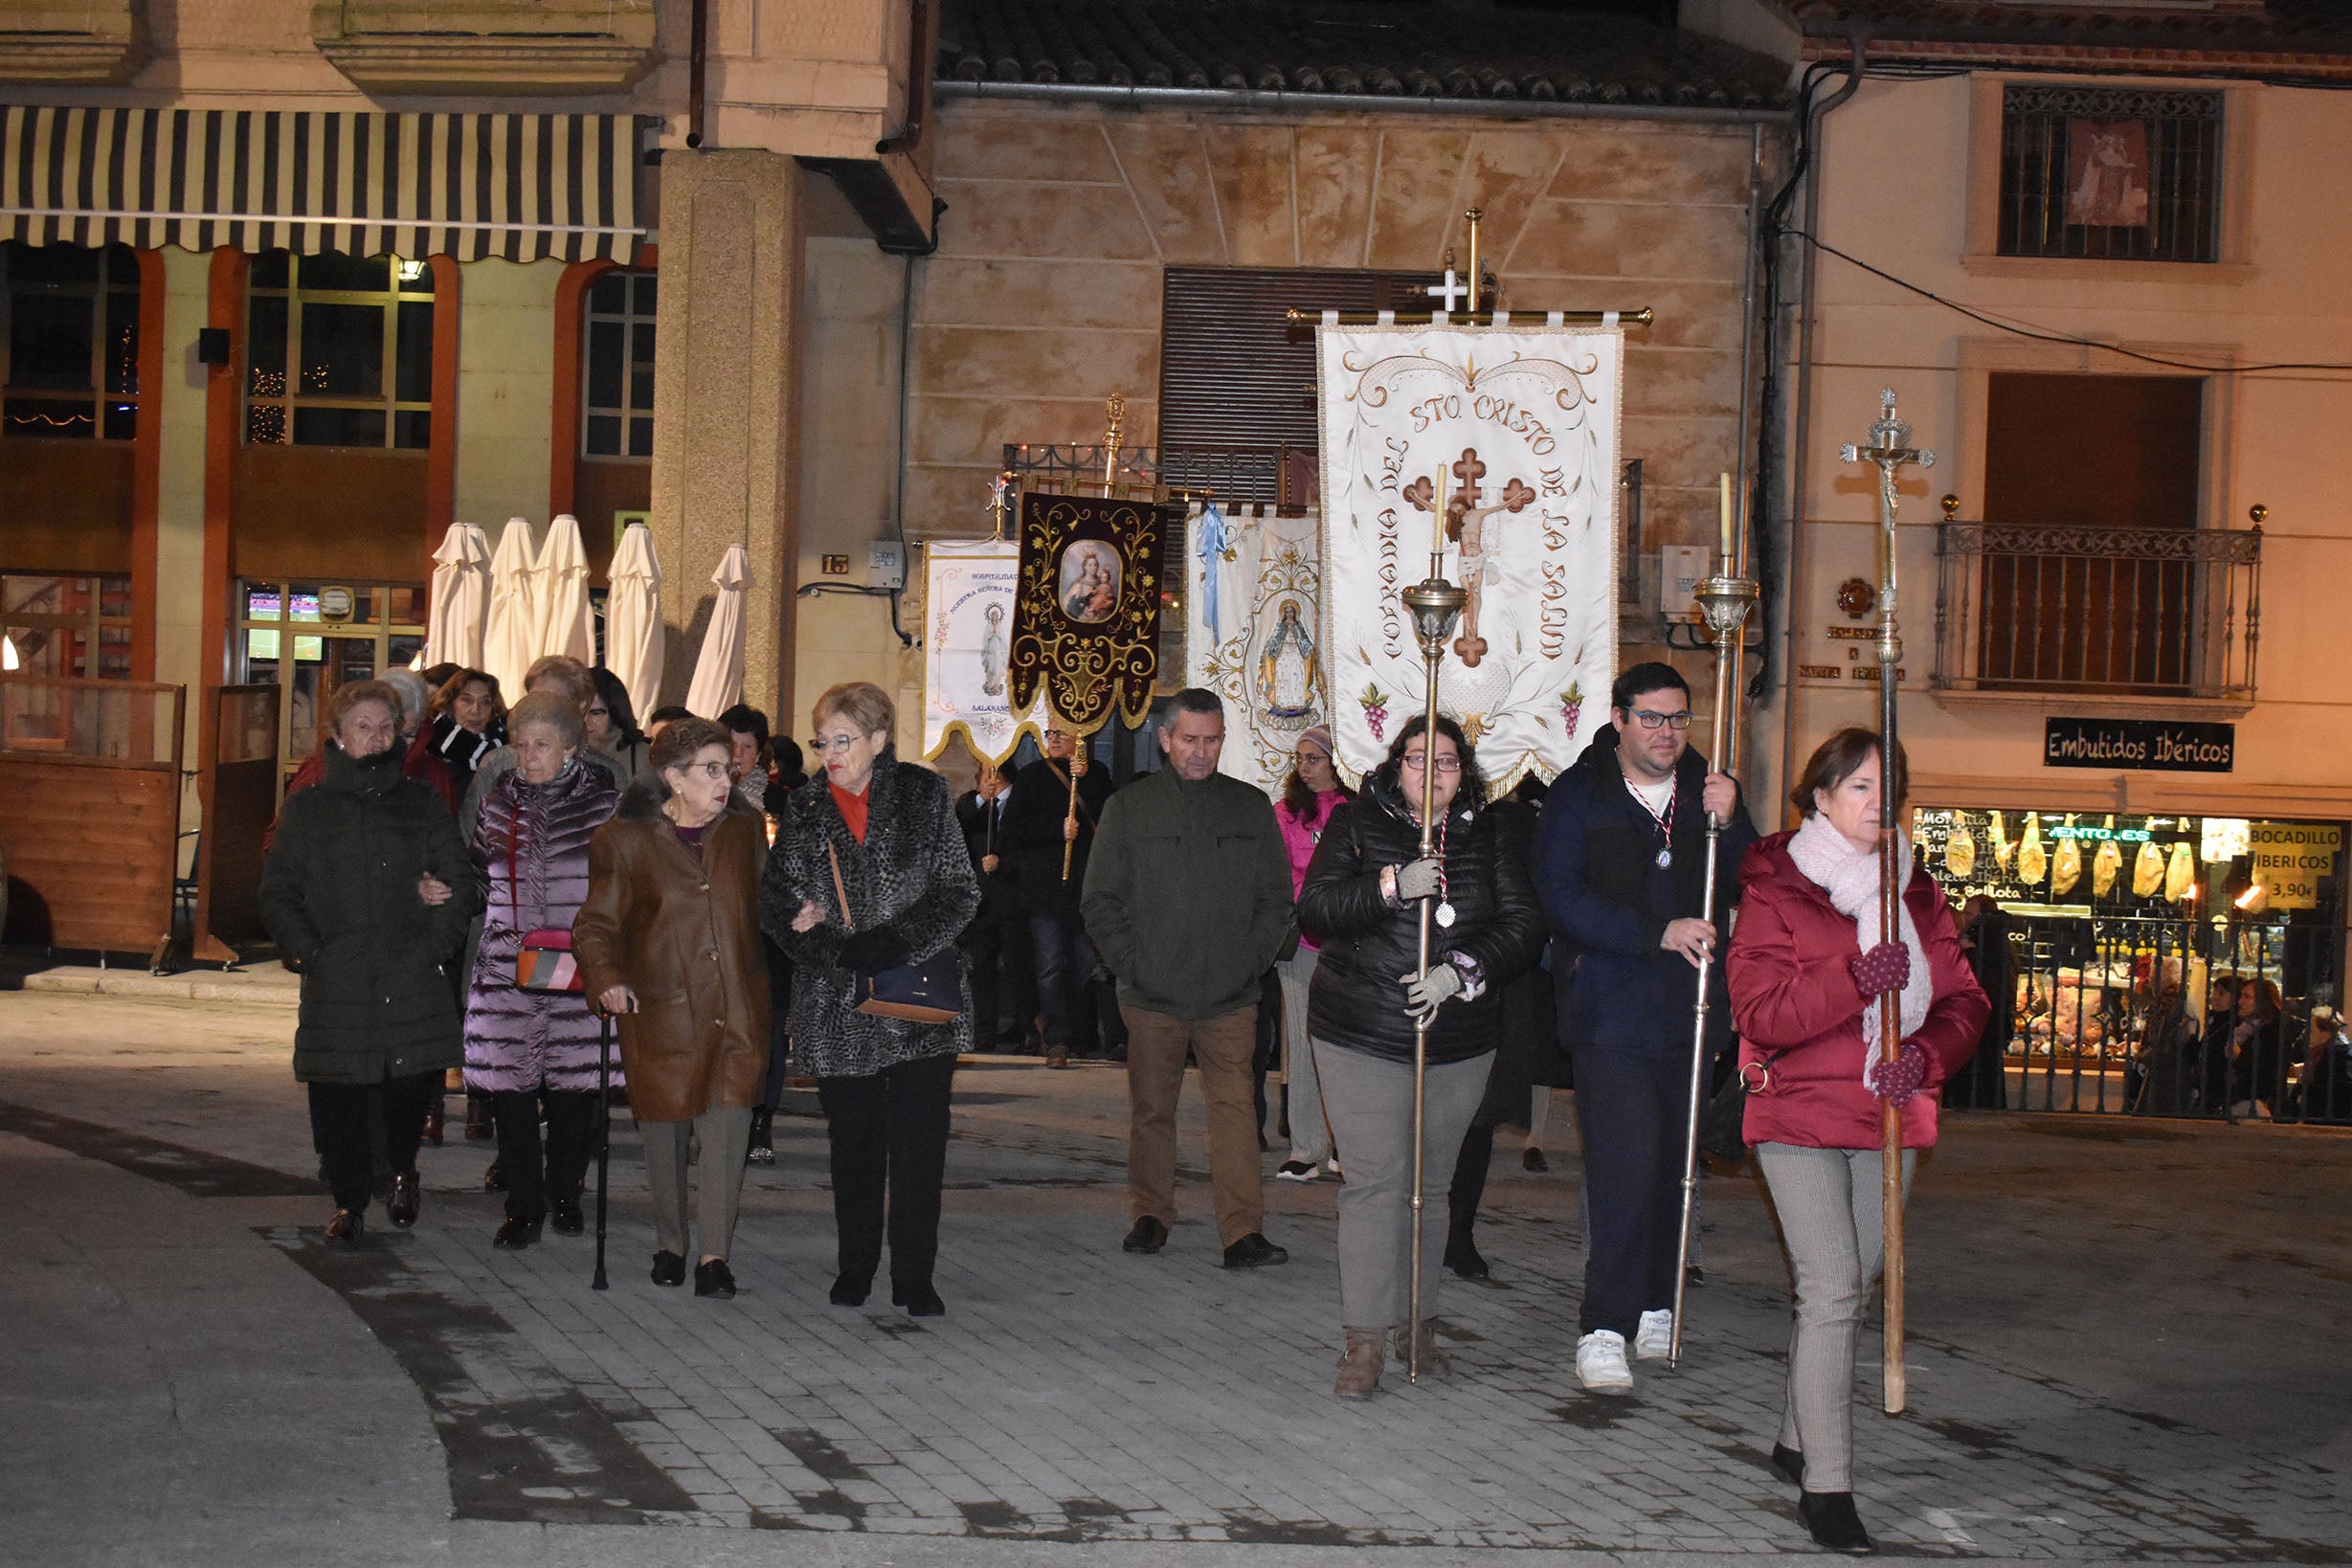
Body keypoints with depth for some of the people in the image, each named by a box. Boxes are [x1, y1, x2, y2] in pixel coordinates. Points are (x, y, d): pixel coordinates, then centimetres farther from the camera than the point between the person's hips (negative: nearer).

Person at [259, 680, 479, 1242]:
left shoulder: (422, 803, 11)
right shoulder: (308, 808, 10)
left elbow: (461, 882, 8)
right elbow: (277, 893, 8)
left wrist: (435, 942, -4)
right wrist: (306, 950, -5)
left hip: (411, 979, 0)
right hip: (335, 983, 0)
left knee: (409, 1087, -3)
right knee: (336, 1099, -1)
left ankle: (403, 1173, 27)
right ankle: (350, 1202, 16)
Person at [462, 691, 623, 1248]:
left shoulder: (604, 802, 0)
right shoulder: (498, 802, 12)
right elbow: (477, 877, 24)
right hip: (506, 966, 3)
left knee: (573, 1085, 3)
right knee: (508, 1085, 0)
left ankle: (564, 1192, 24)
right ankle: (523, 1206, 11)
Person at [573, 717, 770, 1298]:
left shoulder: (744, 829, 9)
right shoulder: (625, 840, -1)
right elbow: (595, 925, 0)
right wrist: (607, 978, -16)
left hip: (736, 1011, 1)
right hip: (662, 1010, -1)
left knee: (728, 1129, -10)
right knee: (665, 1130, 9)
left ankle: (714, 1254, -5)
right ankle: (671, 1244, 27)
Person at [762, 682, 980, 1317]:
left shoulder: (923, 795, 2)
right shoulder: (804, 810, 8)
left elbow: (960, 892, -2)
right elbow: (776, 901, 6)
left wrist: (893, 943, -14)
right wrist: (838, 951, -11)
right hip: (838, 1003, 2)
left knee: (919, 1142, -4)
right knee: (853, 1141, 8)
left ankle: (914, 1279, 4)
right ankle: (854, 1271, 21)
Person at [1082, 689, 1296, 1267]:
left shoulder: (1252, 807, 8)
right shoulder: (1129, 807, 4)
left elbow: (1276, 898, 11)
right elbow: (1101, 901, 5)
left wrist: (1253, 961, -1)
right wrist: (1131, 965, -5)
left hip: (1230, 999, 0)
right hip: (1152, 998, 0)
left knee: (1235, 1108, -7)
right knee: (1151, 1109, 8)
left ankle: (1243, 1232, -8)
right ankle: (1150, 1216, 21)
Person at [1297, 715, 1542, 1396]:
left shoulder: (1488, 841, 5)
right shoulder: (1355, 826, 1)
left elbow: (1524, 927, -2)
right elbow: (1315, 908, -10)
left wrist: (1461, 972, -18)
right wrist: (1391, 886, -24)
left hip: (1460, 1042, 3)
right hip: (1362, 1035, -3)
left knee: (1432, 1185, 11)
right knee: (1375, 1182, -7)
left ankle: (1417, 1320, 25)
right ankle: (1365, 1340, -4)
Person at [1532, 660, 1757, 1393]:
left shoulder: (1707, 791, 10)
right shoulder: (1578, 796, -1)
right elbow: (1560, 898, -11)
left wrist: (1727, 824, -15)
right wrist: (1658, 934, -19)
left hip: (1690, 1006, 4)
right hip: (1608, 1008, -4)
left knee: (1673, 1159, 10)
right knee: (1624, 1163, -12)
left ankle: (1654, 1305, 23)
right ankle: (1603, 1327, -9)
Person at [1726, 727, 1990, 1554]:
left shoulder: (1918, 894, 10)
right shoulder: (1774, 890, -5)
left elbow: (1964, 1000, 8)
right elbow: (1760, 1013, -14)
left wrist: (1926, 1057, -13)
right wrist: (1855, 981, -28)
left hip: (1888, 1119, 5)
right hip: (1800, 1118, -5)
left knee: (1850, 1291, 13)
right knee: (1832, 1291, -13)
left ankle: (1797, 1439, 32)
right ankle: (1827, 1485, -8)